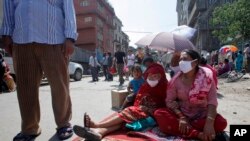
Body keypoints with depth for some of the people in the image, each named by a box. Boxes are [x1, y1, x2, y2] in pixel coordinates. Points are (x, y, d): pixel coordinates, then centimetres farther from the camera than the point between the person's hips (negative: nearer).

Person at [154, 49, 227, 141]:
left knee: (221, 123, -29)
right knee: (159, 114, -25)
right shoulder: (176, 79, -4)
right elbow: (169, 101, -6)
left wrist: (209, 122, -32)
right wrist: (181, 117, -22)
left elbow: (212, 101, -16)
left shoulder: (206, 77, -9)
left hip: (202, 115, -1)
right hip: (181, 114, 1)